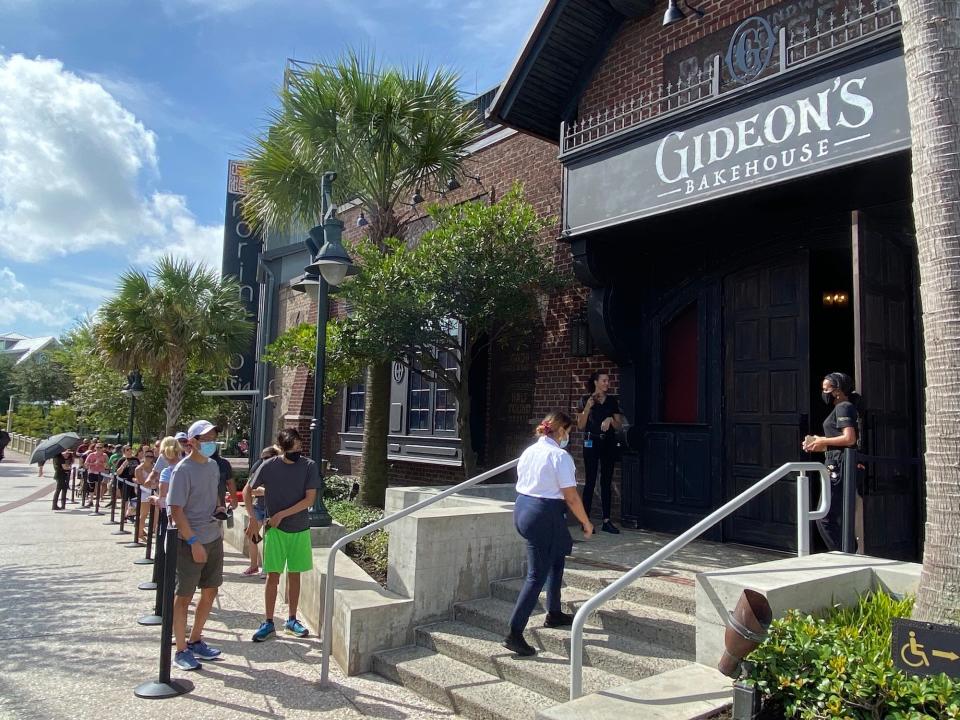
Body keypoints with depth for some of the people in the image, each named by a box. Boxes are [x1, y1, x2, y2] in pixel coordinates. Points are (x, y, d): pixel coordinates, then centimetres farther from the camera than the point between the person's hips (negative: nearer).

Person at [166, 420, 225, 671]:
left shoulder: (212, 465, 8)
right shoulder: (183, 470, -15)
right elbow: (176, 510, -18)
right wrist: (194, 542, -20)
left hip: (214, 539, 8)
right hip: (190, 543, -8)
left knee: (210, 592, 16)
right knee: (183, 596, 5)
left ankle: (195, 641, 32)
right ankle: (181, 651, 17)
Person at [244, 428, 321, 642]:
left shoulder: (309, 466, -7)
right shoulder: (269, 466, -8)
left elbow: (309, 499, -10)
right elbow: (247, 491, 2)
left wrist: (281, 515, -14)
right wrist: (253, 519, -7)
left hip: (300, 530, 1)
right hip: (275, 530, -1)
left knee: (294, 575, 11)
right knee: (273, 576, 1)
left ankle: (291, 620, 24)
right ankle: (268, 623, 13)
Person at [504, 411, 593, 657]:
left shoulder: (528, 451, 9)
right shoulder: (560, 456, -14)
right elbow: (571, 497, -14)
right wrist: (586, 523, -1)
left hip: (521, 508, 9)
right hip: (545, 515, -9)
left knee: (557, 557, 27)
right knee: (537, 575, -1)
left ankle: (554, 614, 38)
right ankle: (514, 634, -2)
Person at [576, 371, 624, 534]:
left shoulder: (612, 401, 9)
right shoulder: (585, 400, 0)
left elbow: (619, 426, 10)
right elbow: (580, 425, -3)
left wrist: (611, 419, -11)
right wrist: (587, 407, -15)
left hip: (609, 443, 4)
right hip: (591, 442, -3)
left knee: (607, 482, 5)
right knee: (590, 481, -4)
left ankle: (607, 521, 8)